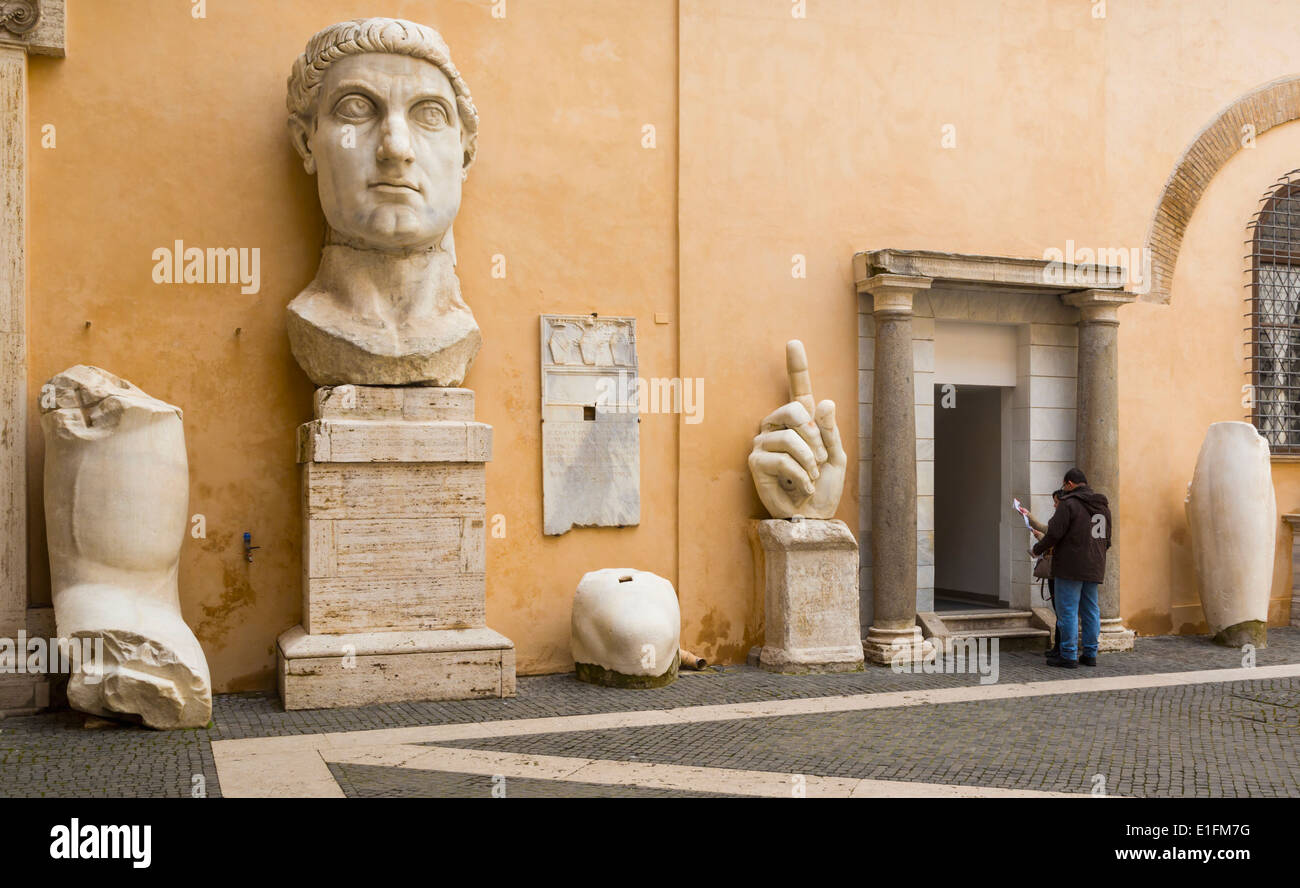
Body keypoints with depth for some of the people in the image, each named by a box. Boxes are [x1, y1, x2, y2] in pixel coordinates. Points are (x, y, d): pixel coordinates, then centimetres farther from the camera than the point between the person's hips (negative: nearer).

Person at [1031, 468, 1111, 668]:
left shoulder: (1068, 504, -12)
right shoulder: (1102, 505, 14)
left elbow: (1054, 533, -15)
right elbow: (1107, 539, 19)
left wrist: (1037, 549, 1)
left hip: (1070, 567, -7)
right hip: (1094, 568, 8)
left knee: (1068, 611, -3)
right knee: (1090, 610, 12)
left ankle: (1068, 655, -2)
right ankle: (1090, 654, 15)